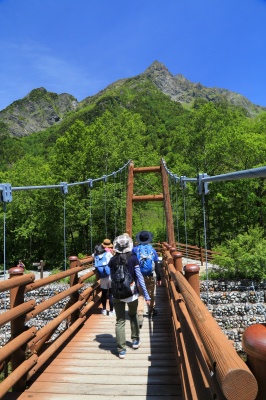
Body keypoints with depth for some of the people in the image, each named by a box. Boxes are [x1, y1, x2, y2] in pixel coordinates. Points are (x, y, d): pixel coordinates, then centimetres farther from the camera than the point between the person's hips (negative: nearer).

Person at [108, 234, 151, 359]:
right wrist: (146, 295, -4)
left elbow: (112, 278, 3)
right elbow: (139, 277, -8)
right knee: (133, 315, 24)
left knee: (120, 321, 7)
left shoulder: (112, 260, -4)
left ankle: (121, 350, 9)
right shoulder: (133, 258, -10)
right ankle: (135, 340, 32)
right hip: (132, 292, 0)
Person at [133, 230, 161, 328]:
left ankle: (140, 316, -10)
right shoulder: (152, 249, -1)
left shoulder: (135, 249, -3)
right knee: (151, 294, 20)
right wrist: (159, 278, 5)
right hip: (151, 276, 1)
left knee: (140, 295, 2)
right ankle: (151, 311, 38)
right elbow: (157, 265, 0)